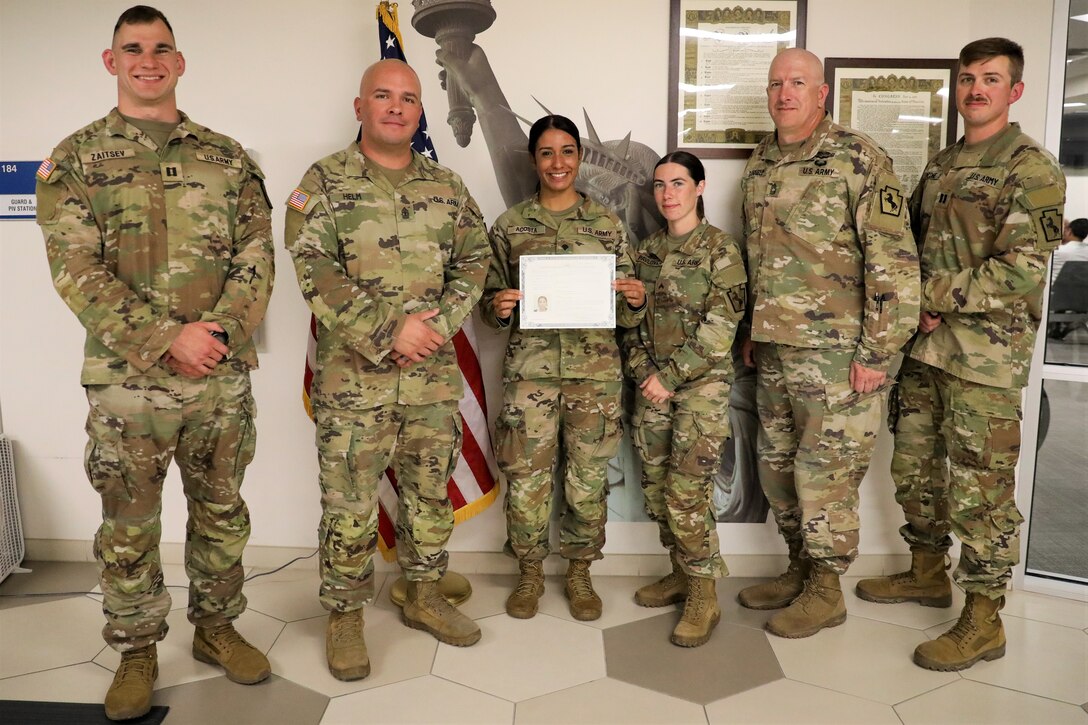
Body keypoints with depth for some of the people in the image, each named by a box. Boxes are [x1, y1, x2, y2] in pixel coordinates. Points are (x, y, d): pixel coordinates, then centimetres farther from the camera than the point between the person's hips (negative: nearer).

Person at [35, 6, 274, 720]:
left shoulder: (227, 157, 8)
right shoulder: (75, 159, 2)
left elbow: (257, 255, 2)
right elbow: (77, 270, -8)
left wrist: (221, 330, -14)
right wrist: (168, 338, -18)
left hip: (224, 374, 2)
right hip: (128, 379, -2)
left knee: (222, 512, 14)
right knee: (129, 528, 9)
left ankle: (216, 626, 33)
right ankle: (137, 651, 28)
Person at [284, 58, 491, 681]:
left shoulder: (447, 186, 11)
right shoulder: (325, 181, -1)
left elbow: (474, 261, 6)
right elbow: (315, 273, -11)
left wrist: (436, 325, -10)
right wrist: (390, 328, -18)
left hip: (434, 374, 4)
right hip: (353, 377, -4)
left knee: (430, 491, 14)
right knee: (350, 502, 4)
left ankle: (425, 595, 33)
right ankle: (345, 616, 22)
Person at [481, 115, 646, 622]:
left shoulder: (607, 223, 6)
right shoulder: (509, 225, 5)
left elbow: (626, 313, 8)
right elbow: (490, 304, 8)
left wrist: (635, 300, -14)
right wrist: (497, 307, -14)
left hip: (596, 368, 1)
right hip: (529, 367, 0)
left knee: (589, 477, 7)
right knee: (526, 476, 4)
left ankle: (579, 573, 27)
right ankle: (530, 572, 25)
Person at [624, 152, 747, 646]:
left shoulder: (720, 249, -5)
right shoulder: (647, 251, 12)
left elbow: (719, 329, -11)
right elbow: (632, 319, 12)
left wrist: (670, 376, -13)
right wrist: (642, 370, -4)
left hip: (701, 383, -6)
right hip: (652, 383, 6)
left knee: (687, 490, -9)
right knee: (656, 487, 8)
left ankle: (704, 596, 6)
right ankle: (681, 574, 26)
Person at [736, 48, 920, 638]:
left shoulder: (859, 159, -9)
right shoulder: (759, 167, 13)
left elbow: (894, 262, -13)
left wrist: (877, 353, -16)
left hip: (837, 353, -7)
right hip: (773, 351, 7)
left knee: (825, 472, 1)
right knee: (777, 467, 15)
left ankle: (826, 590, 19)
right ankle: (798, 570, 32)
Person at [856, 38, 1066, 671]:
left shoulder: (1031, 168, -8)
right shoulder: (939, 167, 16)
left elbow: (1023, 269, -18)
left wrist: (932, 293, -15)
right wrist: (916, 306, 0)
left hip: (986, 356, -7)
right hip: (924, 347, 8)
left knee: (980, 488, -1)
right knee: (915, 469, 16)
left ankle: (984, 621, 12)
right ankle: (927, 573, 35)